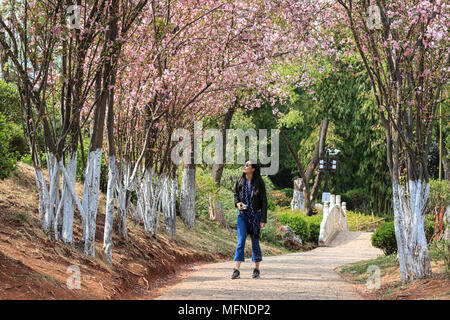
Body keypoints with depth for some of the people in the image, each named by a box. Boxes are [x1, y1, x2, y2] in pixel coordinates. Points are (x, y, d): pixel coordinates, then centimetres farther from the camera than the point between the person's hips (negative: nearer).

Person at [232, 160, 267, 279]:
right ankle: (236, 270, -12)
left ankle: (257, 269, 19)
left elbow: (264, 201, -5)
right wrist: (237, 203, -4)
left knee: (255, 241, 5)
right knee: (240, 241, -8)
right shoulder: (240, 181, 3)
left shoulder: (259, 182, -6)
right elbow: (236, 194, 19)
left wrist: (263, 219, -9)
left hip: (255, 215, -2)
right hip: (243, 215, 2)